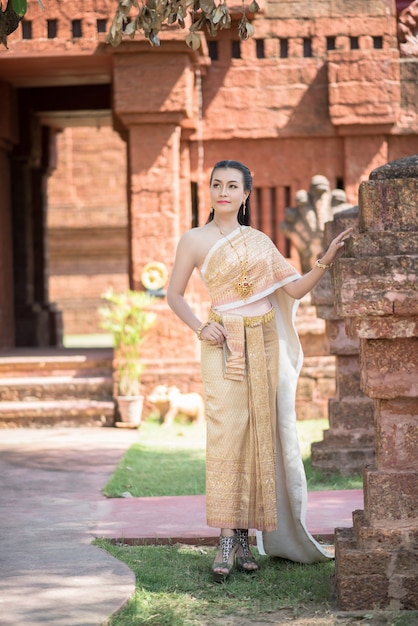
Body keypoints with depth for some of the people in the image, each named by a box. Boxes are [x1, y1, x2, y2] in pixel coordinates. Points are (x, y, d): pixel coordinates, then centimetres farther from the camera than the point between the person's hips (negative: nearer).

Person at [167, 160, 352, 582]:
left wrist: (326, 261, -4)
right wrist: (200, 328, -8)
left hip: (265, 345, 4)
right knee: (226, 436, -12)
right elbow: (174, 295, 7)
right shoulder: (195, 240, 3)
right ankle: (227, 541, -12)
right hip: (225, 346, -4)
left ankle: (245, 537, 8)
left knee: (262, 436, 1)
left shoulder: (259, 241, 13)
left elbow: (295, 289, 10)